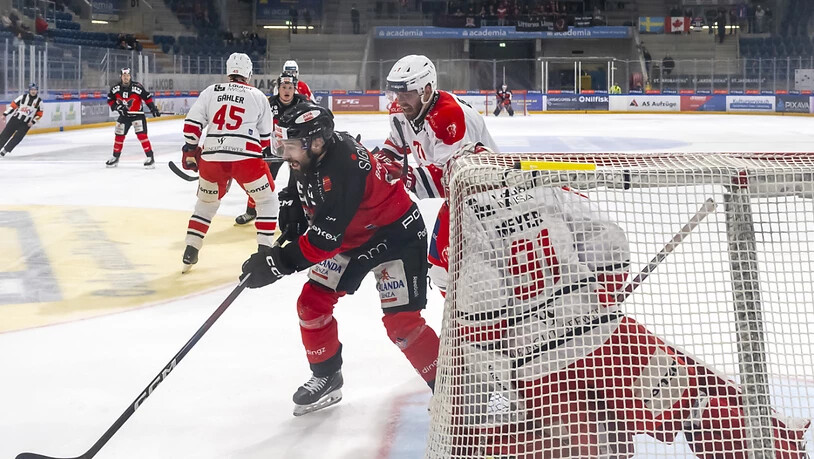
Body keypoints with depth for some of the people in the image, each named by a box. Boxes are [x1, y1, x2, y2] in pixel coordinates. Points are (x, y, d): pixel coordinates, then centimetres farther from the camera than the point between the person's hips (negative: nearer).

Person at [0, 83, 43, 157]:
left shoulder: (39, 101, -1)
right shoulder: (23, 97, -3)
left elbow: (39, 114, 4)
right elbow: (13, 105, 0)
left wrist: (33, 121, -8)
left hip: (26, 123, 0)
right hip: (15, 119, 0)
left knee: (17, 138, -8)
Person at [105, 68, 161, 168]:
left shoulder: (137, 87, -17)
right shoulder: (115, 88, -6)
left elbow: (147, 98, -8)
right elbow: (110, 100, 6)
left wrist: (153, 109, -11)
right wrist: (117, 106, -11)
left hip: (137, 114, -4)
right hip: (123, 115, 4)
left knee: (141, 135, -17)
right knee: (119, 136, 9)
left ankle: (150, 158, -16)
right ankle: (115, 158, 25)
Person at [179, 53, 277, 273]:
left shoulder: (210, 92, 13)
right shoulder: (258, 96, 12)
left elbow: (192, 122, 7)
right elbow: (265, 134, 14)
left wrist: (190, 151, 17)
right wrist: (266, 154, 31)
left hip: (212, 157, 3)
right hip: (246, 157, -3)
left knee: (206, 202, 24)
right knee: (267, 200, 16)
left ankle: (190, 252, 18)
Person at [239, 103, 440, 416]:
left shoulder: (345, 167, -37)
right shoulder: (307, 158, -10)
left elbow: (325, 238, -37)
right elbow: (297, 193, 14)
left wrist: (278, 263, -35)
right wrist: (292, 218, -6)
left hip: (395, 234, -9)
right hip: (350, 237, 9)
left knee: (401, 321, -16)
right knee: (312, 304, 5)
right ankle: (326, 378, 23)